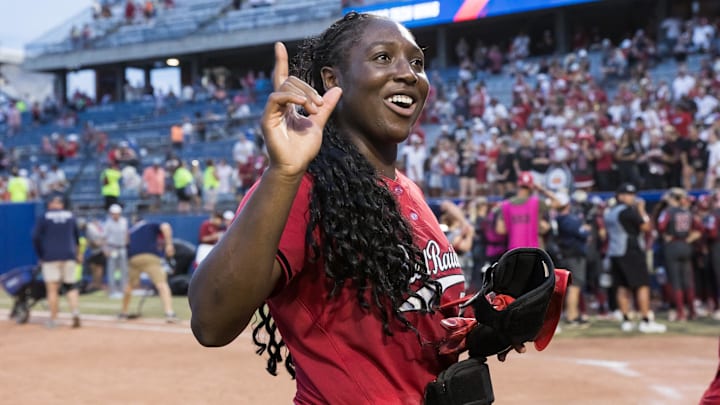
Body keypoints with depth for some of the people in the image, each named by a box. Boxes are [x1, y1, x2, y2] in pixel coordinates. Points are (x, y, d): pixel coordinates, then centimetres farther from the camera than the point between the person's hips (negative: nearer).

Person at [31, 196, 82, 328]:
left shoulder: (45, 217, 0)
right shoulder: (70, 216, 9)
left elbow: (35, 237, -5)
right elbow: (77, 237, 16)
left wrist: (40, 256, 4)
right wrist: (77, 254, 26)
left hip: (50, 257, -2)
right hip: (69, 256, 2)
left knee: (52, 289, 0)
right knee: (71, 286, 7)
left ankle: (53, 320, 0)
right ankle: (76, 313, -13)